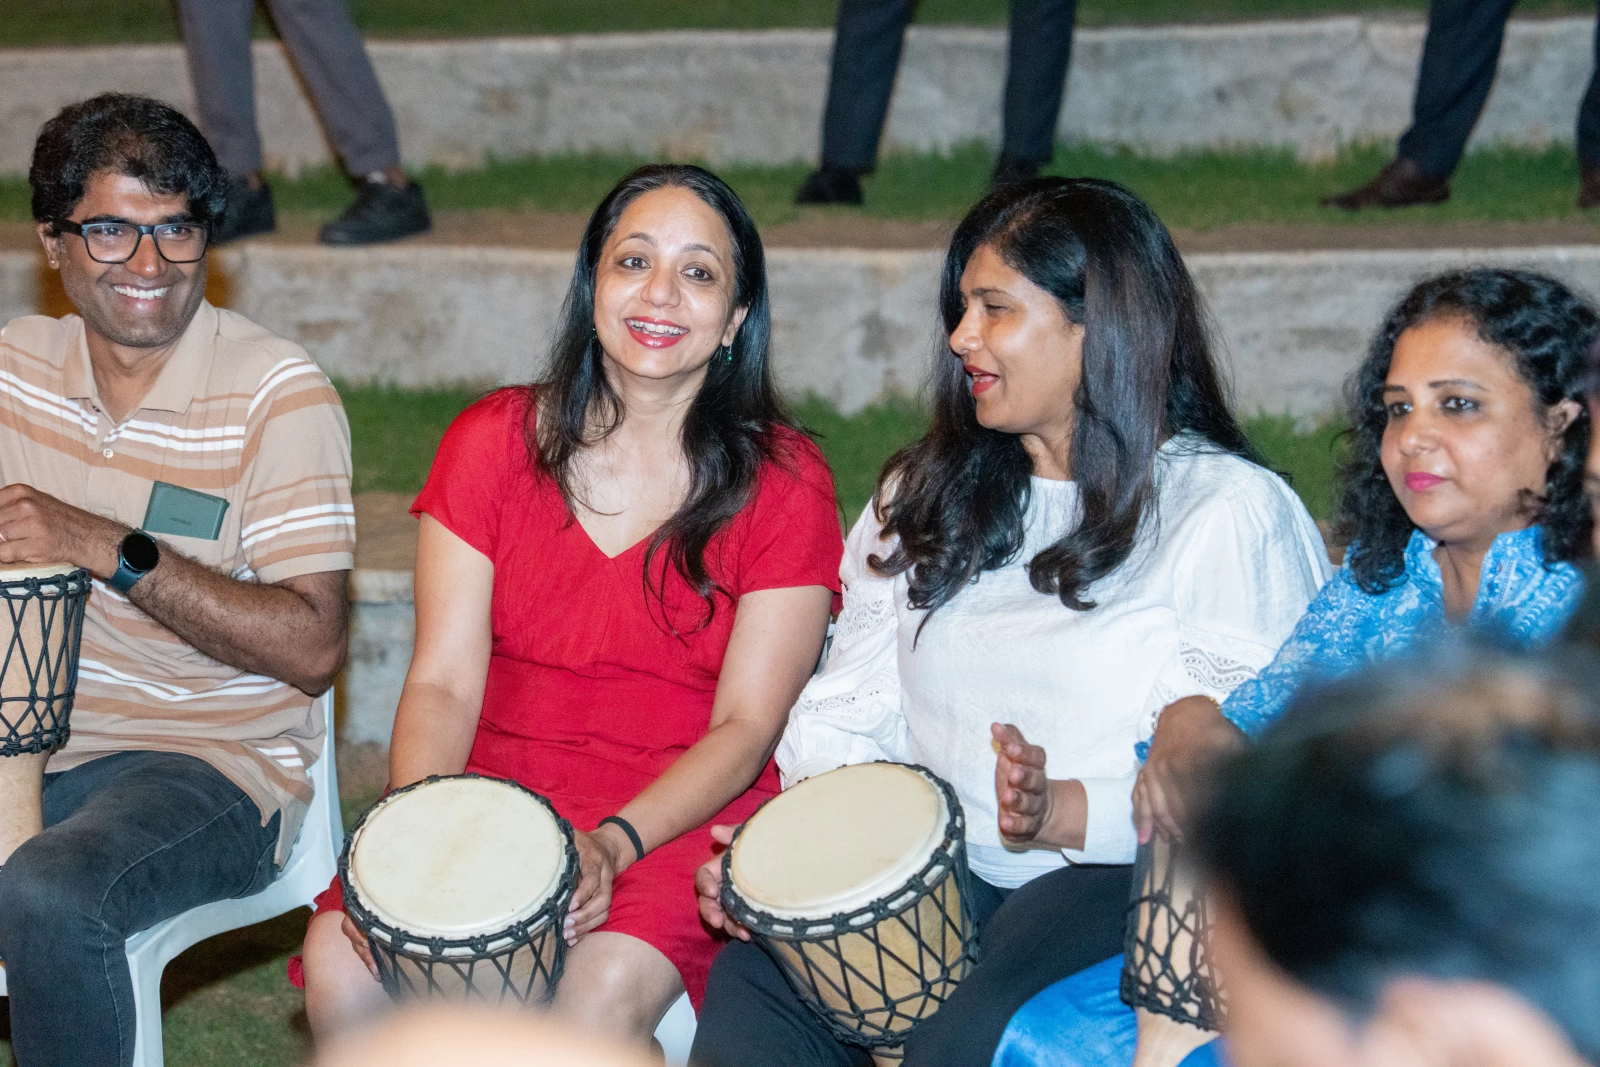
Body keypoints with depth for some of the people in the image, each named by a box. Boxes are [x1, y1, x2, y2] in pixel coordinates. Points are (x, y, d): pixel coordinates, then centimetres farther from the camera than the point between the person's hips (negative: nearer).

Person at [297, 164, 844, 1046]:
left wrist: (612, 845, -22)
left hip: (683, 815, -2)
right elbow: (443, 682, 0)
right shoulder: (494, 441, 4)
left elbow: (745, 728, -6)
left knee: (602, 994, -33)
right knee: (341, 961, -25)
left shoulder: (782, 482, -2)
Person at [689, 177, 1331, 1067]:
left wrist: (1062, 813, -25)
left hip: (1124, 879, -4)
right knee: (755, 972, -27)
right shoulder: (925, 493, 18)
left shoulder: (1231, 513, -3)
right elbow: (850, 712, 14)